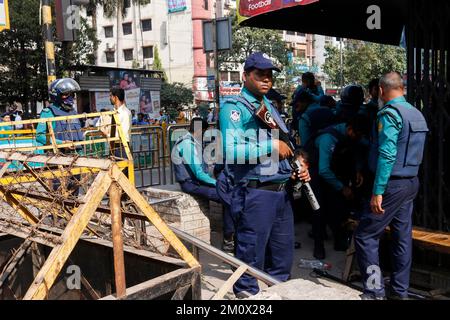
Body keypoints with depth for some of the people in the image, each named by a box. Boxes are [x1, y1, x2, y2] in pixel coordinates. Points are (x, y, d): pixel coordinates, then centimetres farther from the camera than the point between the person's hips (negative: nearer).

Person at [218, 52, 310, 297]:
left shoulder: (271, 108, 17)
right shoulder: (234, 108, -10)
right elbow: (231, 151, -25)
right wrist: (272, 146, -22)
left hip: (280, 191, 9)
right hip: (253, 193, -8)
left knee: (283, 253, 20)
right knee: (251, 254, 3)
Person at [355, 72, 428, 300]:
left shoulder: (390, 113, -14)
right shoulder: (417, 114, 12)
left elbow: (387, 155, -22)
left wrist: (377, 192, -22)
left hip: (393, 184, -9)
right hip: (412, 182, 9)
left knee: (365, 236, -3)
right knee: (403, 236, 12)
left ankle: (374, 292, -1)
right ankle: (399, 291, 21)